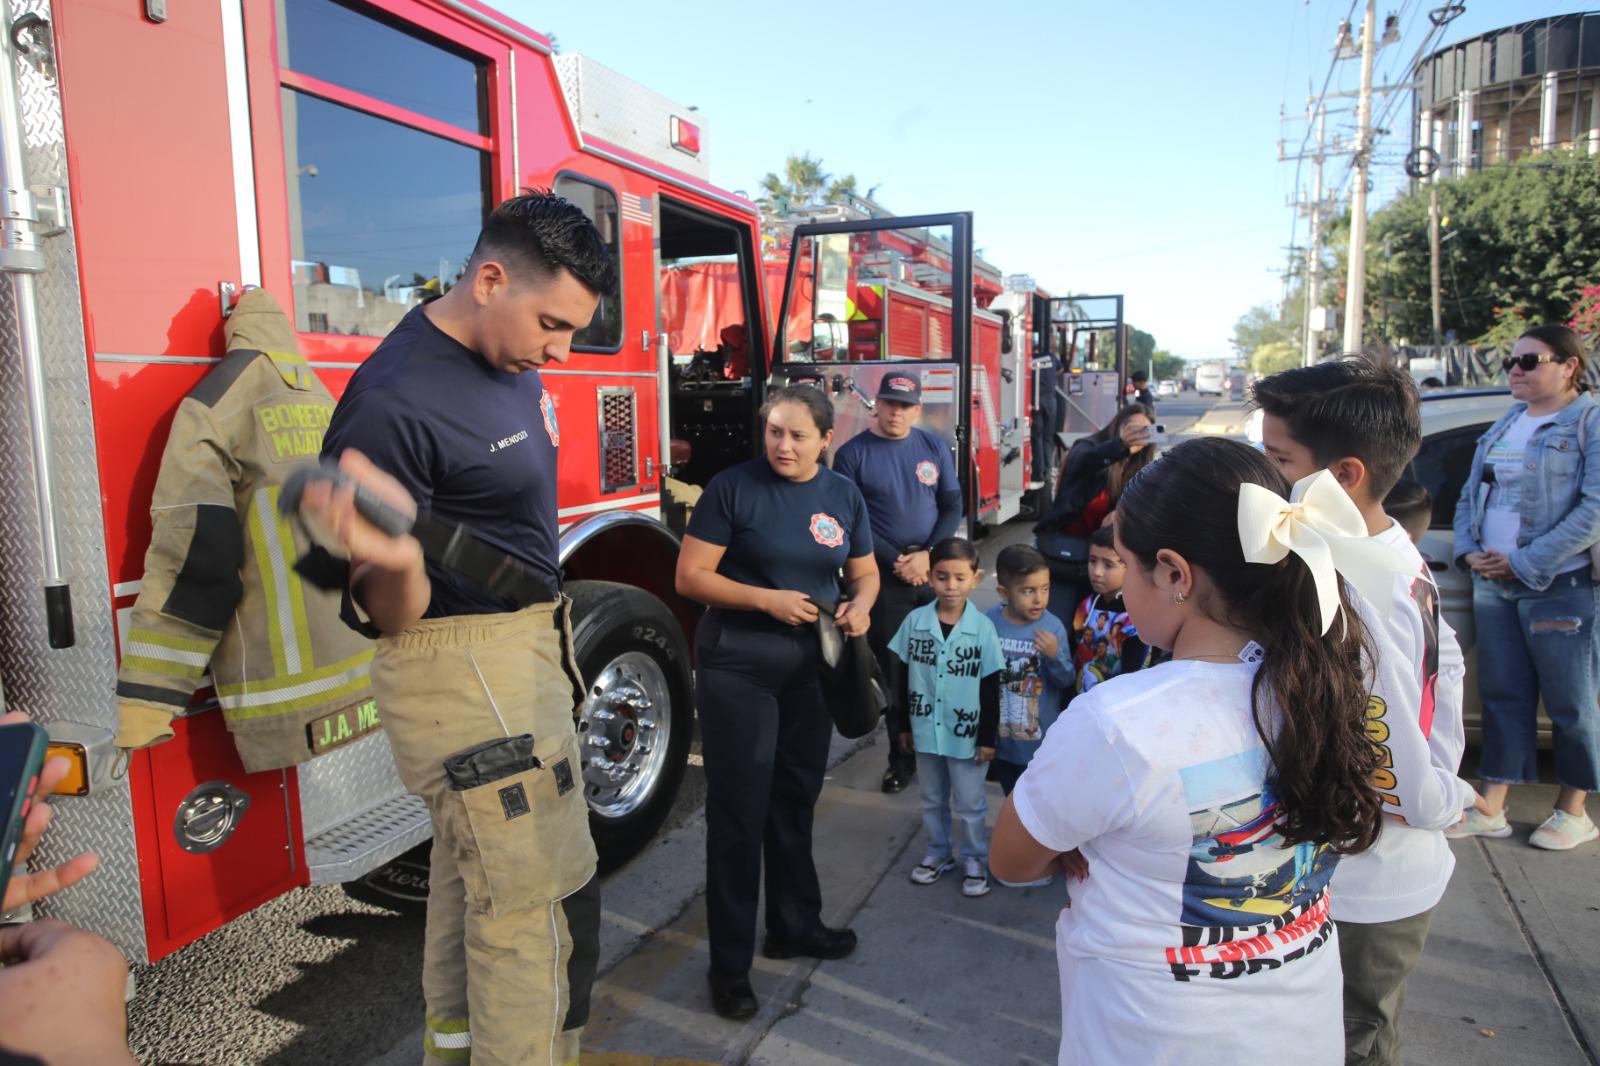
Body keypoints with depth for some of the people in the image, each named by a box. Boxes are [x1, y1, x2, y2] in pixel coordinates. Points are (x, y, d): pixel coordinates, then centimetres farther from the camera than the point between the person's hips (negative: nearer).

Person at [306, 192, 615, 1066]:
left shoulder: (510, 359, 4)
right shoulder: (394, 403, -23)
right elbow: (390, 617, -20)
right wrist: (395, 562, -42)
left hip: (525, 649, 9)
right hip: (462, 665, -9)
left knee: (471, 872, 23)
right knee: (544, 900, -3)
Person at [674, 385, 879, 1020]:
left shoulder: (844, 495, 5)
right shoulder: (733, 487, -10)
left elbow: (864, 572, 12)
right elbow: (690, 576, -12)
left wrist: (859, 605, -10)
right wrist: (768, 599, -22)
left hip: (811, 662, 5)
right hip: (738, 664, -5)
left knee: (796, 800, 18)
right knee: (738, 809, 1)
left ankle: (794, 926, 36)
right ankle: (730, 962, 14)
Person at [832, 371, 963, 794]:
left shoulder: (935, 447, 5)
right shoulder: (853, 453, -4)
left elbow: (952, 505, 6)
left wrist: (928, 556, -9)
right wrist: (896, 562, -12)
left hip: (935, 569, 2)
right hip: (883, 576, -2)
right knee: (895, 669, 3)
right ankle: (902, 757, 16)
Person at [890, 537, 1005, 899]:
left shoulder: (983, 628, -13)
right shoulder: (915, 621, -6)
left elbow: (991, 688, -7)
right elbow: (904, 677, 3)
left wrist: (988, 737, -6)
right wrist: (903, 724, 6)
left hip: (966, 734, -3)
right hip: (925, 730, 3)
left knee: (970, 804, 11)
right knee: (932, 800, 19)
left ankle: (975, 861, 30)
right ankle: (939, 853, 38)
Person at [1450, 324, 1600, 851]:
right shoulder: (1504, 426, 15)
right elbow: (1468, 498, 16)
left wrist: (1525, 562, -18)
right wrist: (1469, 553, -1)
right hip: (1493, 586, 6)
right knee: (1502, 695, 9)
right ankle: (1491, 811, 16)